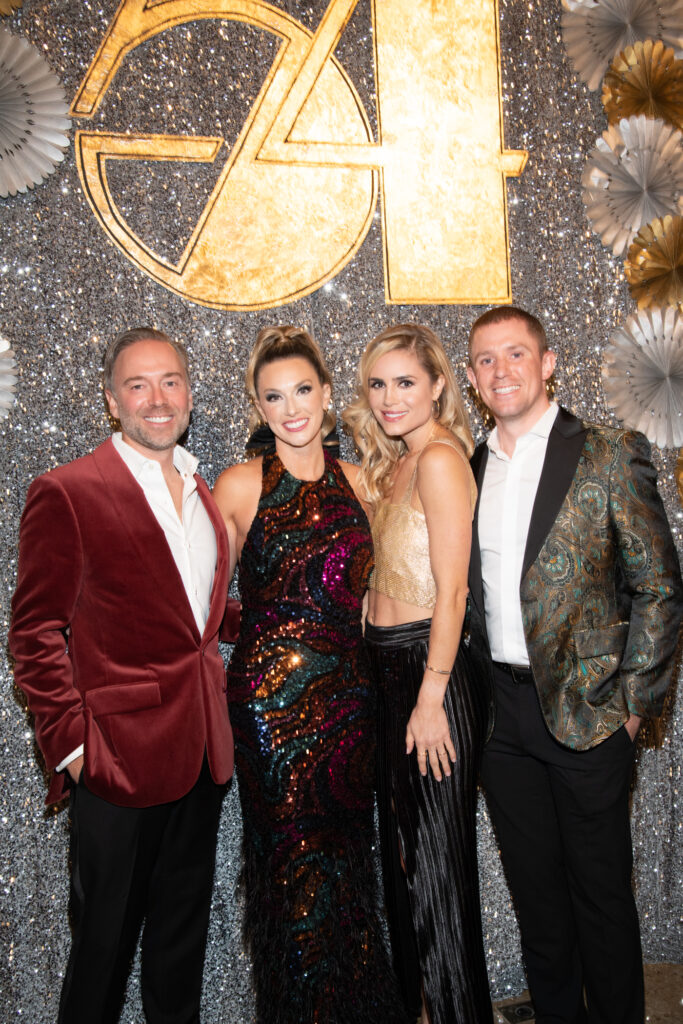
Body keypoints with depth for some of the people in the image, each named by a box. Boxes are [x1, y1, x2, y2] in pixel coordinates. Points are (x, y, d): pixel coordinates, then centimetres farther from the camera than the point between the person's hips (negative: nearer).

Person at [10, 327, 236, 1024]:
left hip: (202, 751, 6)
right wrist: (69, 744, -13)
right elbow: (35, 633, -11)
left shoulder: (200, 492, 10)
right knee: (107, 936, 13)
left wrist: (213, 699, 10)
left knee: (185, 929, 22)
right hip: (119, 757, -6)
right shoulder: (67, 492, -12)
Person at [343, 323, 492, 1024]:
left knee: (436, 855, 5)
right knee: (401, 843, 19)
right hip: (389, 668, 9)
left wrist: (431, 699, -17)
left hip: (432, 669, -9)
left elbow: (451, 590, -18)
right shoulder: (396, 463, 14)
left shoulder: (440, 458, -15)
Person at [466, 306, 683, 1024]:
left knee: (600, 890, 11)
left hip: (585, 709, -4)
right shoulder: (469, 468, 7)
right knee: (534, 887, 19)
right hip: (499, 713, 5)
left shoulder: (612, 455, -7)